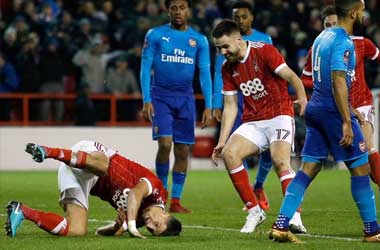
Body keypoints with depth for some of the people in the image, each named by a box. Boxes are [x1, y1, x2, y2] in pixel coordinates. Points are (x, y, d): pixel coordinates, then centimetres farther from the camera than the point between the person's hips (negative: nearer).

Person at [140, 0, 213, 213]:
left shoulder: (199, 40, 6)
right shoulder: (155, 35, 0)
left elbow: (205, 74, 6)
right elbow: (146, 68, -1)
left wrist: (208, 107, -2)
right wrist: (146, 101, -10)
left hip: (185, 98, 3)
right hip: (161, 96, -2)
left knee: (183, 150, 1)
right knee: (165, 143, -17)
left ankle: (176, 201, 8)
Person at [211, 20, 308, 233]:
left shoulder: (264, 51, -9)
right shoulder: (228, 68, 9)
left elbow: (291, 76, -18)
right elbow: (230, 107, 11)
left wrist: (302, 98, -39)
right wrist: (222, 142, 4)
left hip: (279, 115, -6)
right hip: (253, 121, 6)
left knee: (280, 160, -28)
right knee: (229, 154, -18)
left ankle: (294, 216, -28)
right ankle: (254, 211, -9)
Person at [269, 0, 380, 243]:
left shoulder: (323, 37, 14)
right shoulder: (343, 42, -14)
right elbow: (338, 82, -21)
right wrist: (347, 122, -22)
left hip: (315, 108, 9)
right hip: (334, 111, -9)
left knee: (309, 168, 6)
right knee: (360, 168, 1)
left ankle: (280, 226, -2)